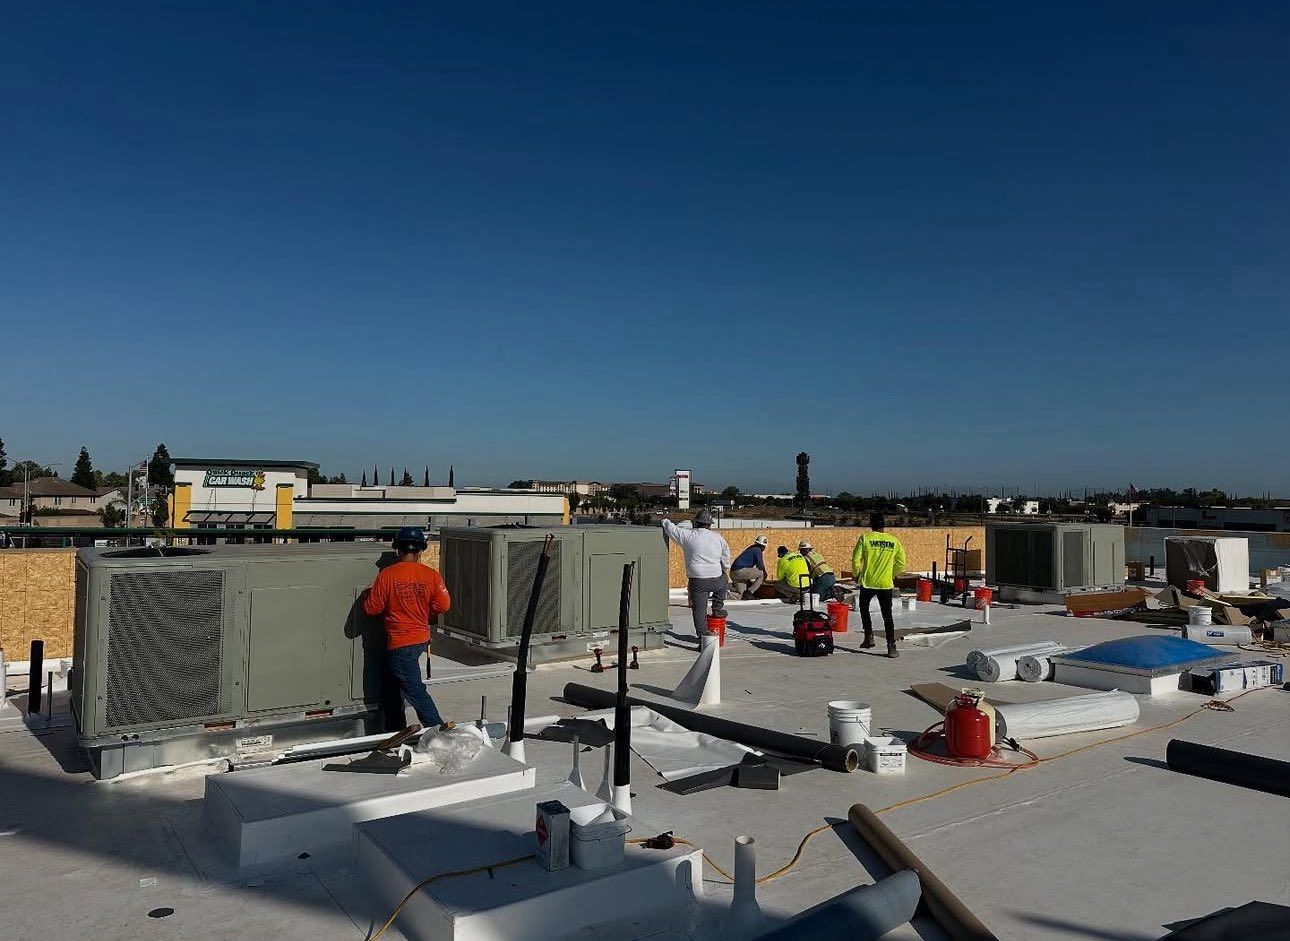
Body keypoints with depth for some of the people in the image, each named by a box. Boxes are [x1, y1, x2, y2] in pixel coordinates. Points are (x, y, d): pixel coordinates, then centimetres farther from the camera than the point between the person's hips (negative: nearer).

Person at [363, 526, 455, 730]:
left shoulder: (387, 574, -12)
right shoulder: (431, 575, -4)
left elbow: (372, 608, -7)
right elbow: (443, 605, -4)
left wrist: (369, 594, 14)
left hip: (399, 642, -6)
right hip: (421, 639, 6)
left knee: (414, 690, -4)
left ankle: (438, 727, -9)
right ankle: (395, 733, 29)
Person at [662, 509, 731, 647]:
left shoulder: (688, 535, -4)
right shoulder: (717, 537, 4)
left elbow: (672, 529, 9)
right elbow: (726, 554, 14)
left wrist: (665, 521, 30)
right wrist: (725, 569, 31)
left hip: (697, 582, -2)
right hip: (716, 580, 2)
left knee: (699, 611, 4)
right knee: (722, 583, 38)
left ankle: (703, 640, 4)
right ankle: (718, 609, 40)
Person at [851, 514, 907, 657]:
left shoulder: (865, 538, -6)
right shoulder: (894, 541, 1)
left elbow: (856, 560, -9)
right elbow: (901, 563, 4)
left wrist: (857, 575, 8)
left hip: (868, 582, -1)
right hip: (886, 584, 1)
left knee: (864, 609, 22)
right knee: (887, 616, 5)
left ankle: (869, 637, 18)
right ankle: (891, 647, -1)